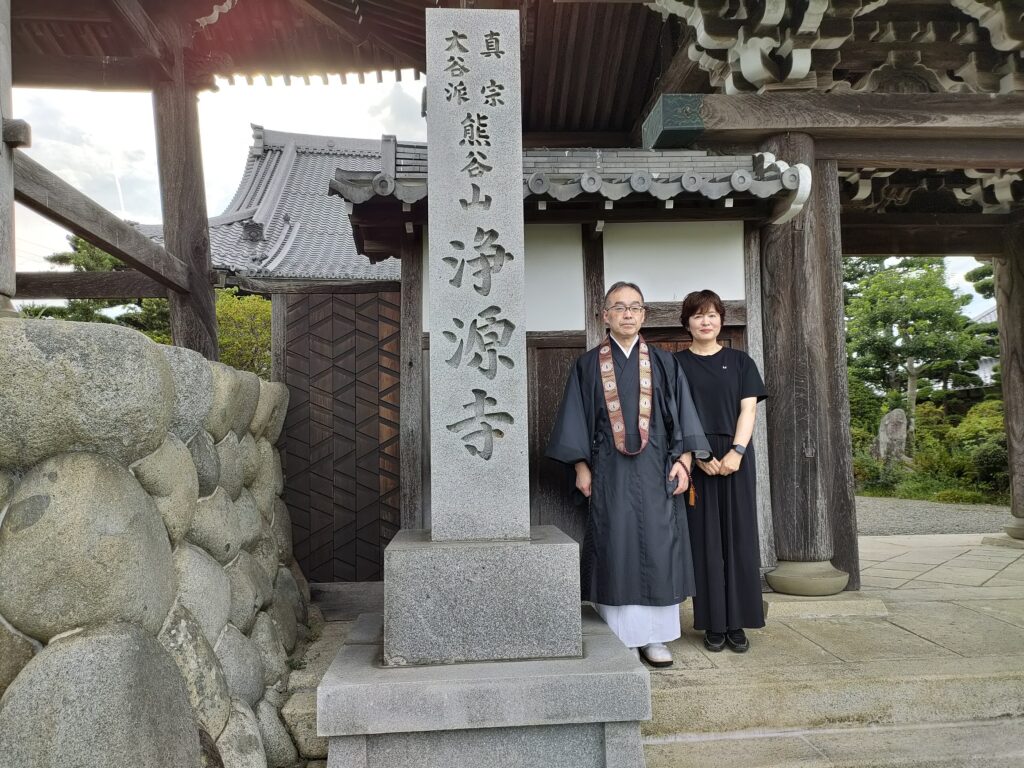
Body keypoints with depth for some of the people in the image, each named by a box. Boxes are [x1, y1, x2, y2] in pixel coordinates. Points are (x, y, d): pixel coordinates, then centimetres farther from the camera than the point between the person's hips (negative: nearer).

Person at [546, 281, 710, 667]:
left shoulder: (664, 363, 9)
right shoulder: (588, 365, 6)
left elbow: (682, 413, 7)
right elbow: (576, 418, 4)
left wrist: (684, 460, -4)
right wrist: (581, 466, -3)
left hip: (655, 469, 1)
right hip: (610, 471, -1)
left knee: (658, 548, 2)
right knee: (615, 548, 0)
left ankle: (655, 637, 14)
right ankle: (619, 638, 10)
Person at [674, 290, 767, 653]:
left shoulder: (740, 361, 10)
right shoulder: (677, 363, 6)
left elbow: (748, 409, 1)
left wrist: (736, 451, -13)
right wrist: (699, 455, -13)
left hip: (735, 458, 1)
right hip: (696, 460, -1)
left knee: (738, 536, 3)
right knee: (705, 538, 1)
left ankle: (736, 622, 12)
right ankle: (713, 624, 9)